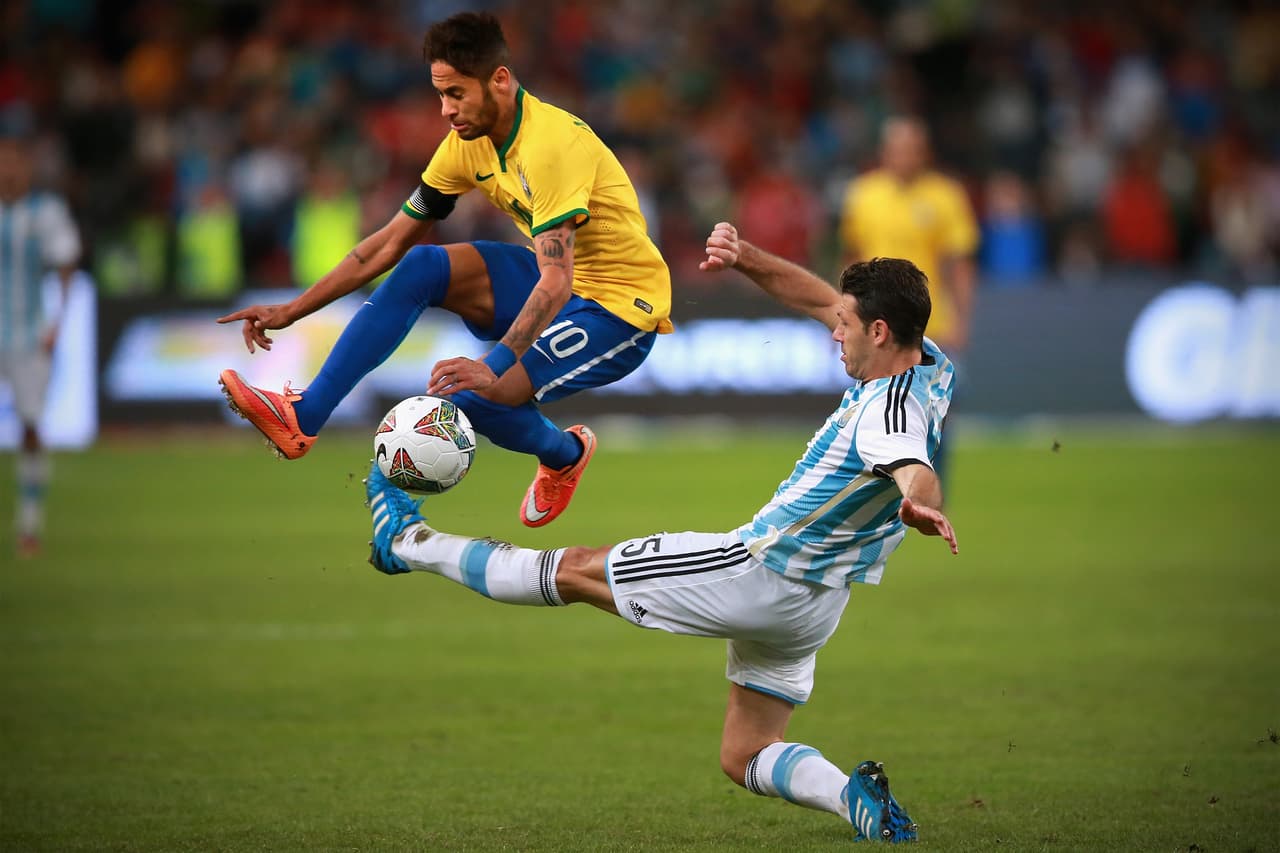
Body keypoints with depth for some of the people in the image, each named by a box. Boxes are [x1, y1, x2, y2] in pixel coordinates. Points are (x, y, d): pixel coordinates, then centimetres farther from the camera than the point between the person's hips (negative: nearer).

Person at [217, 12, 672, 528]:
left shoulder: (551, 143, -26)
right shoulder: (468, 143, -1)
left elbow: (556, 283, -34)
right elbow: (392, 242, 5)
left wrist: (496, 367, -46)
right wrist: (291, 311, 0)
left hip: (621, 307, -8)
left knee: (475, 395, -26)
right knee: (421, 267, -11)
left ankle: (564, 454, 9)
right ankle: (303, 418, -13)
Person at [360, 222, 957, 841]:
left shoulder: (889, 410, -29)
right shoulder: (928, 363, 0)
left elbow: (916, 473, -52)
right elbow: (819, 300, 12)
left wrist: (918, 505, -75)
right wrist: (748, 260, -2)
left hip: (759, 574, -9)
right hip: (815, 607, 9)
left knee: (577, 570, 8)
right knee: (745, 759, 18)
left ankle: (410, 542, 23)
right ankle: (855, 796, -6)